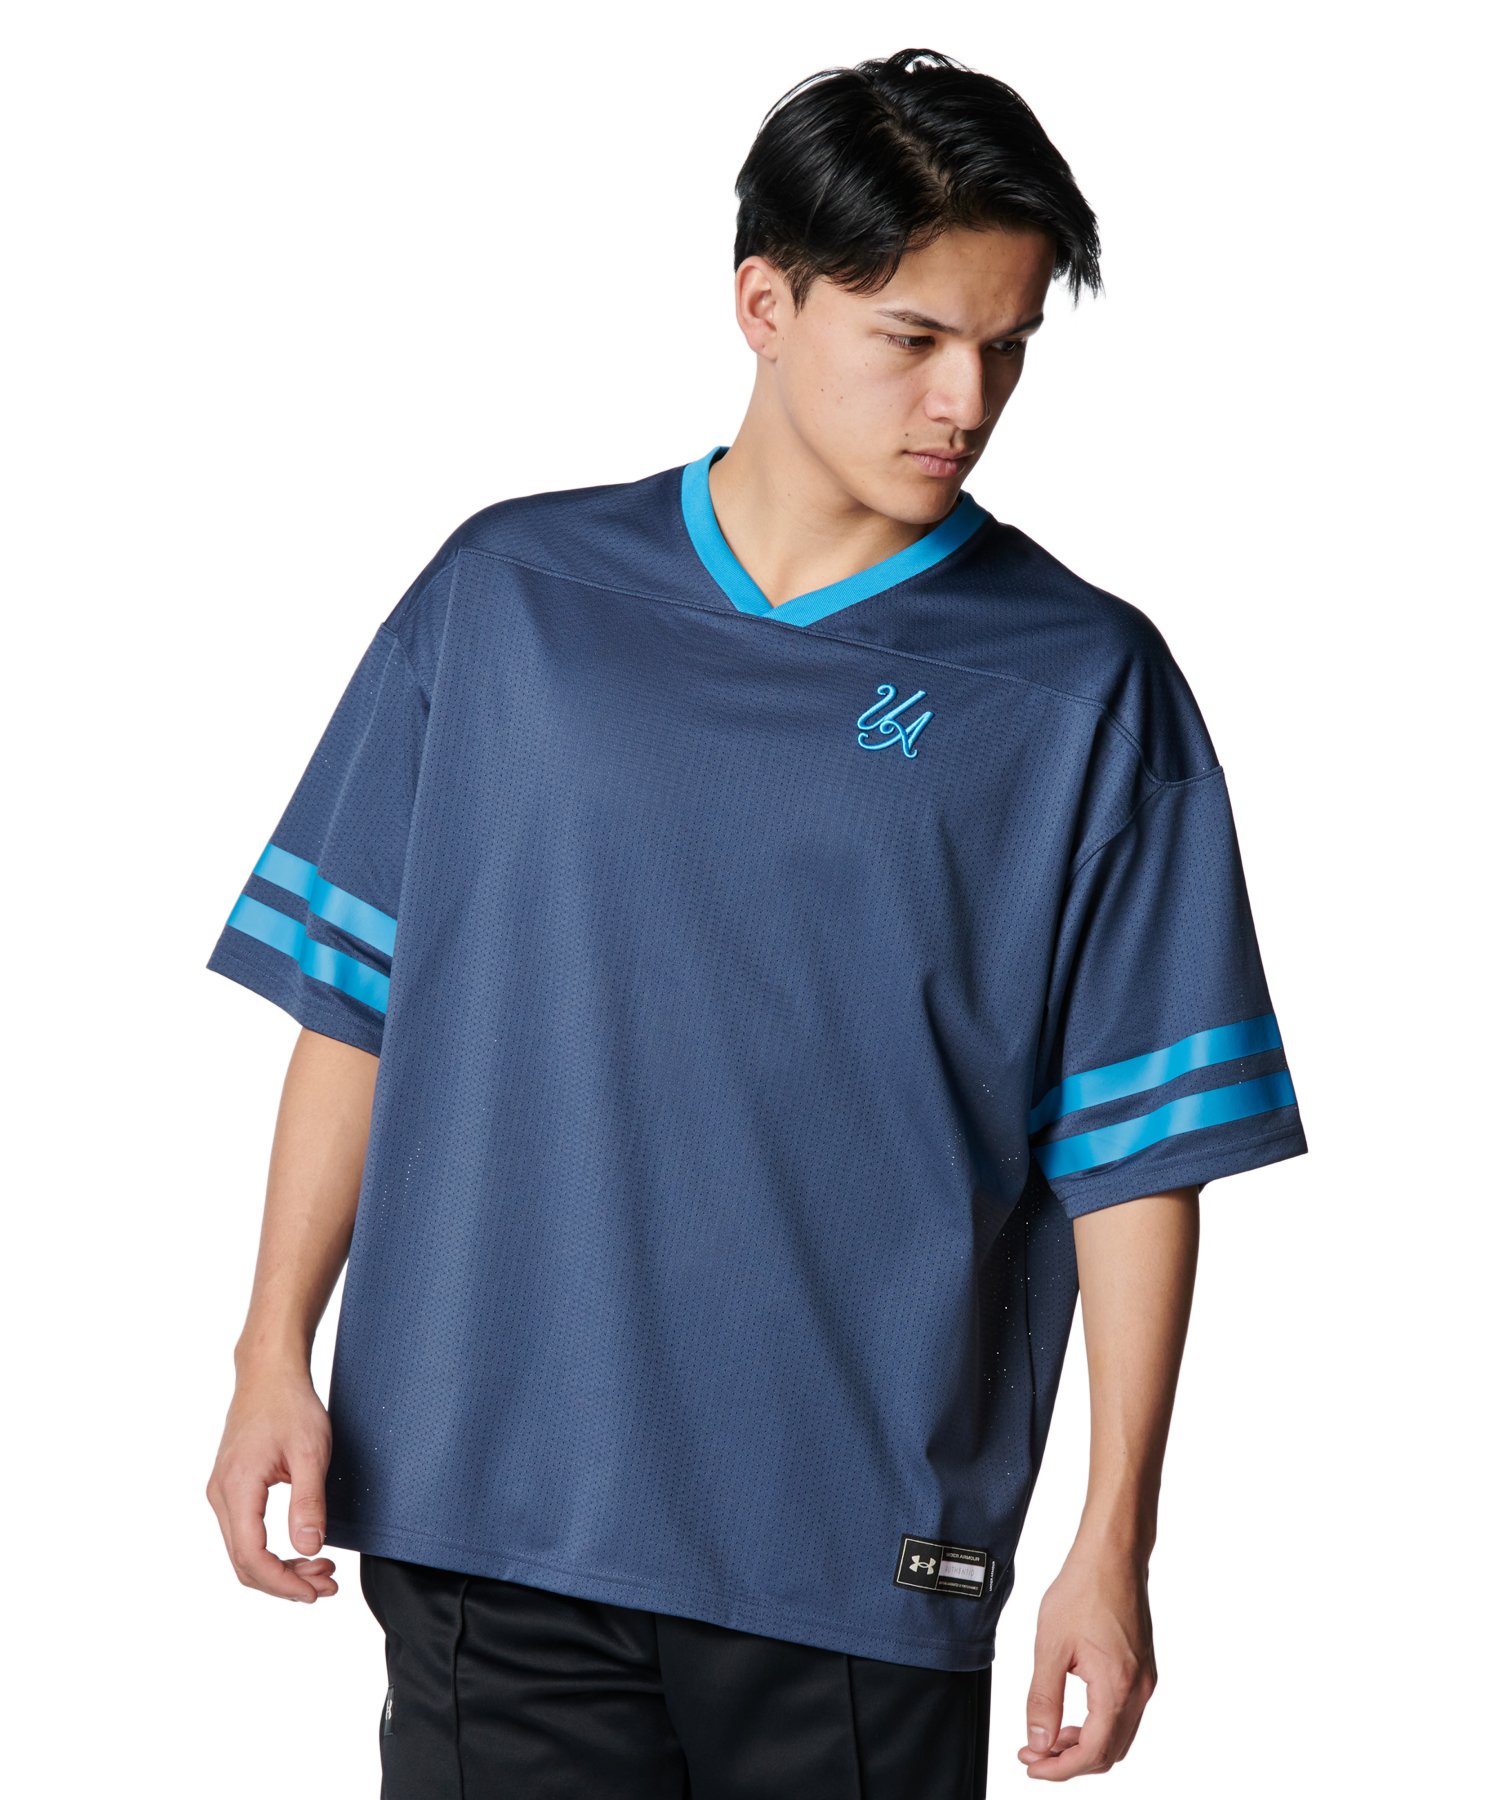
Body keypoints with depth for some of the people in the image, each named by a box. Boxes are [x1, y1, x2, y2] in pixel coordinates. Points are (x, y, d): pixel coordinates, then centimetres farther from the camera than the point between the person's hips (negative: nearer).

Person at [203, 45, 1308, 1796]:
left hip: (864, 1559, 0)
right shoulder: (504, 596, 5)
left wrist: (1112, 1542, -4)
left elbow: (1136, 1147, 0)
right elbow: (358, 999, 9)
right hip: (487, 1513, 1)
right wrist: (275, 1355, 2)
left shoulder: (1084, 685, 1)